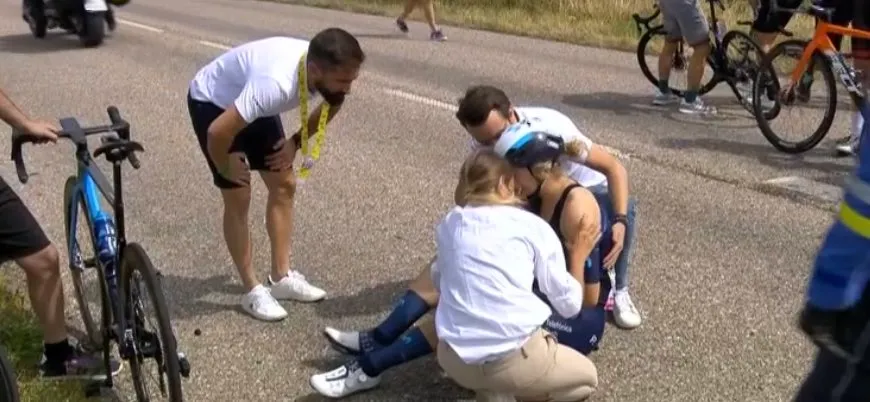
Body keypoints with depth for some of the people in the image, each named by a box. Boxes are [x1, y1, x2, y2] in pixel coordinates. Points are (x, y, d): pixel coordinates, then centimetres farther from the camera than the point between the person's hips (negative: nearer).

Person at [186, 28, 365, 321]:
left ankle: (281, 278, 19)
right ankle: (253, 291, 8)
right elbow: (218, 132, -42)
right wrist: (225, 168, -22)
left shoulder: (326, 74, -23)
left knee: (284, 185, 6)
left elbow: (331, 105, 3)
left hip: (249, 101, 7)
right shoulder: (276, 84, -45)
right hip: (212, 103, -7)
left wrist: (295, 143, -1)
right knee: (238, 199, -5)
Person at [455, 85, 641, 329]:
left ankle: (618, 290, -10)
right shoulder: (482, 142, -25)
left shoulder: (551, 127, -39)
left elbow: (614, 167, -35)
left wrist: (620, 220, -47)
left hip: (582, 185, -3)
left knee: (624, 209, -33)